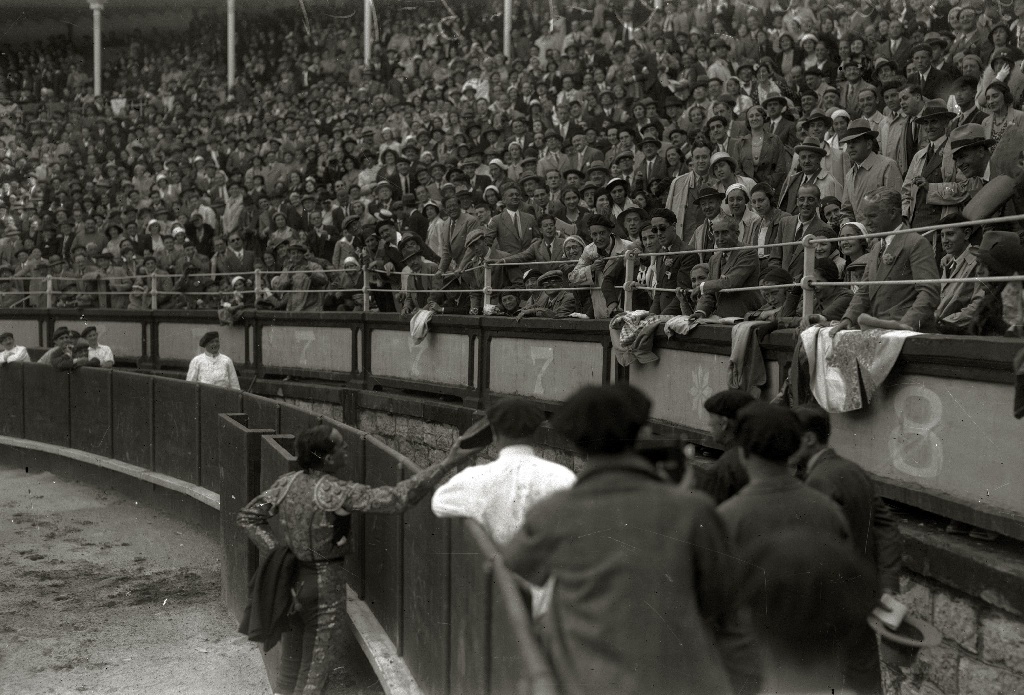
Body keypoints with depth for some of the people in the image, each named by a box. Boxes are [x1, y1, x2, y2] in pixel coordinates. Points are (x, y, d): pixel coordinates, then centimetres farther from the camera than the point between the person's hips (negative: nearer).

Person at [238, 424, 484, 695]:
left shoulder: (287, 483, -3)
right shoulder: (338, 492, -24)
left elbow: (248, 516, 5)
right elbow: (398, 499, -30)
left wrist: (277, 549, 0)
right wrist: (448, 463, -30)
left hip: (291, 578, 7)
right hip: (324, 582, -7)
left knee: (290, 664, 20)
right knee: (314, 670, 8)